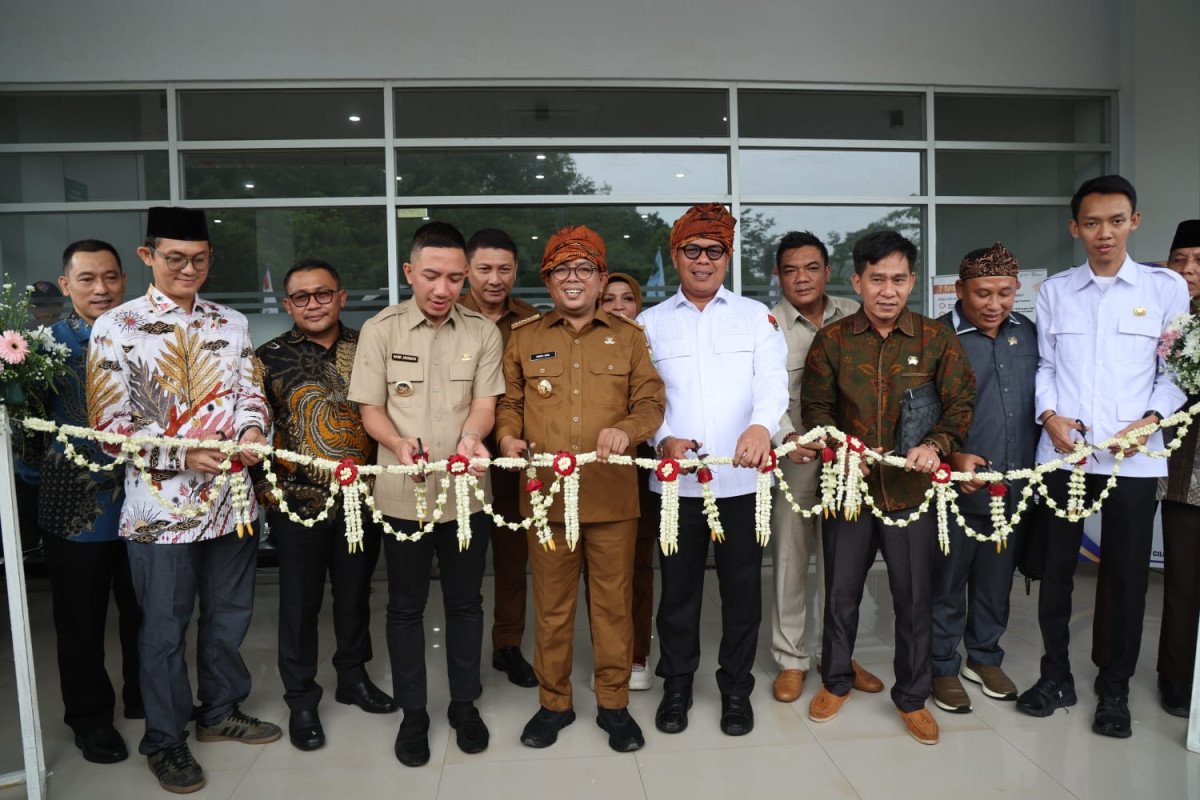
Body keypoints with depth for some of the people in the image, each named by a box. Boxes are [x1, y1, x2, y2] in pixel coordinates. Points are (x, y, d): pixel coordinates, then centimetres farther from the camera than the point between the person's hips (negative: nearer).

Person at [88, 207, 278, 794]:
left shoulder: (231, 323, 8)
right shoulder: (115, 328, -5)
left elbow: (251, 389, 8)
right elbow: (111, 423, -9)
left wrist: (252, 430, -14)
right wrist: (184, 453, -21)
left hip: (233, 498, 4)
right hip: (161, 506, -4)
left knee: (230, 614, 18)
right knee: (164, 627, 10)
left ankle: (222, 711, 39)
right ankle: (165, 740, 29)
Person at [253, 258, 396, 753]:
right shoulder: (270, 358, -1)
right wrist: (265, 488, -7)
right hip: (298, 503, -2)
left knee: (355, 593, 16)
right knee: (300, 601, 8)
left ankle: (353, 676, 35)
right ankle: (301, 699, 24)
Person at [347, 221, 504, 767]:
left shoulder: (483, 332, 0)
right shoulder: (380, 330, -3)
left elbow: (485, 404, -2)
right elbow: (371, 410, -1)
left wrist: (471, 437, -25)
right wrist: (401, 445, -22)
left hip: (466, 491, 1)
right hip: (402, 493, -1)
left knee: (465, 602, 13)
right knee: (405, 606, 12)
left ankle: (465, 704, 32)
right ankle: (412, 712, 29)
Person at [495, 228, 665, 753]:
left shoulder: (628, 336, 9)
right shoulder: (523, 338, 11)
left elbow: (651, 402, 4)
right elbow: (509, 402, 16)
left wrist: (627, 429, -17)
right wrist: (509, 437, -5)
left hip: (613, 496, 0)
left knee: (613, 602, 8)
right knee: (552, 604, 10)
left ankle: (613, 703, 25)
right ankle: (553, 702, 27)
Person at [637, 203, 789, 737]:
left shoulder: (755, 316, 8)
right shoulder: (650, 323, 9)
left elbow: (774, 379, -6)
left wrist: (762, 424, -26)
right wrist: (661, 438, -15)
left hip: (741, 477, 0)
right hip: (676, 478, 0)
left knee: (742, 587, 9)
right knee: (678, 587, 11)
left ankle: (736, 687, 28)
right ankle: (676, 686, 29)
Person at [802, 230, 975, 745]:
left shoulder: (937, 339, -1)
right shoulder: (831, 340, 1)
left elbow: (961, 404, 1)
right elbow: (816, 407, 4)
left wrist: (936, 445, -17)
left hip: (912, 489, 0)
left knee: (914, 599, 10)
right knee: (841, 594, 13)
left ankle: (911, 697, 30)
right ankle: (836, 680, 36)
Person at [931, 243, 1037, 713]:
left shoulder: (1028, 333, 7)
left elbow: (1039, 400, 13)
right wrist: (955, 456, -24)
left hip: (1016, 488, 5)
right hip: (956, 485, -5)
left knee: (996, 578, 18)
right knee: (948, 581, 7)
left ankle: (985, 657, 37)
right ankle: (944, 667, 25)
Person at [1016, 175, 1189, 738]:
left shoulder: (1166, 287, 3)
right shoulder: (1054, 291, 8)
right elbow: (1045, 364, 10)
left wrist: (1152, 419, -11)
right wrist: (1049, 414, -6)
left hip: (1133, 458, -1)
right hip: (1063, 453, 1)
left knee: (1126, 575, 7)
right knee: (1056, 567, 8)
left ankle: (1114, 688, 24)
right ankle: (1056, 675, 25)